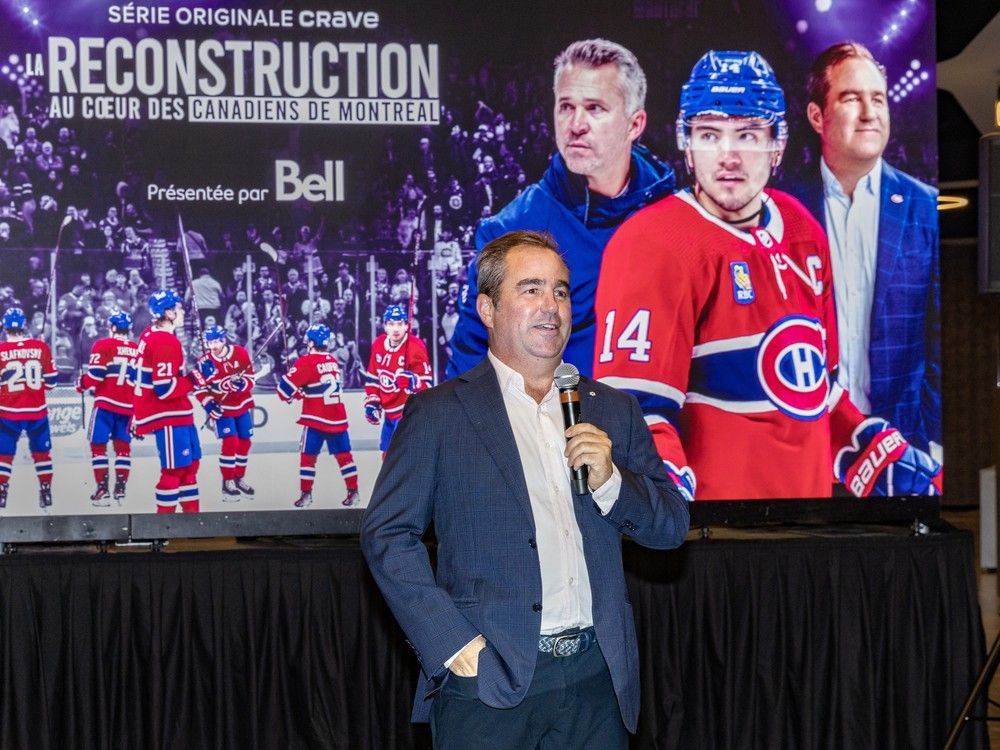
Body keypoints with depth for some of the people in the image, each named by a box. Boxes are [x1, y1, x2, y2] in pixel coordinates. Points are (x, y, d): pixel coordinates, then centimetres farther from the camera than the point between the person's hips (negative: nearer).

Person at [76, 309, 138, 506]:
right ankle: (120, 489, 8)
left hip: (106, 403, -4)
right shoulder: (138, 350, 9)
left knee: (98, 445, 3)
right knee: (123, 446, 12)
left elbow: (95, 375, -12)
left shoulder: (104, 345, -5)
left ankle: (102, 490, -3)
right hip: (127, 406, 4)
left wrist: (81, 385, 7)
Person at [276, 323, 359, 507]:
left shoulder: (307, 362, -10)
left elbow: (285, 387, -8)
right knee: (343, 454, 9)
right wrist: (303, 392, 16)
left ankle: (306, 494, 4)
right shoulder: (333, 361, 9)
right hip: (338, 418, 5)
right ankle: (353, 492, 9)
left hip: (316, 419, -5)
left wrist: (291, 395, 13)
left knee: (308, 455, 4)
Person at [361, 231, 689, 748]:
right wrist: (454, 644, -11)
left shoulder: (613, 411, 12)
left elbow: (671, 527, 12)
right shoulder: (439, 414, 0)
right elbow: (386, 535, -4)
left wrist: (610, 482, -7)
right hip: (491, 683, -3)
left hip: (596, 678, 4)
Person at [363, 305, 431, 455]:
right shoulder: (378, 344, 1)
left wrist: (413, 381, -39)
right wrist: (371, 403, 8)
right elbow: (372, 377, 13)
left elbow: (426, 383, -19)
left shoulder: (415, 348, -19)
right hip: (390, 413, 8)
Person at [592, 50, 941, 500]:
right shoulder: (655, 246, -14)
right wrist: (663, 490, -33)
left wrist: (886, 460, 16)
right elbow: (633, 405, -18)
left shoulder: (803, 231, 9)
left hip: (809, 489, 7)